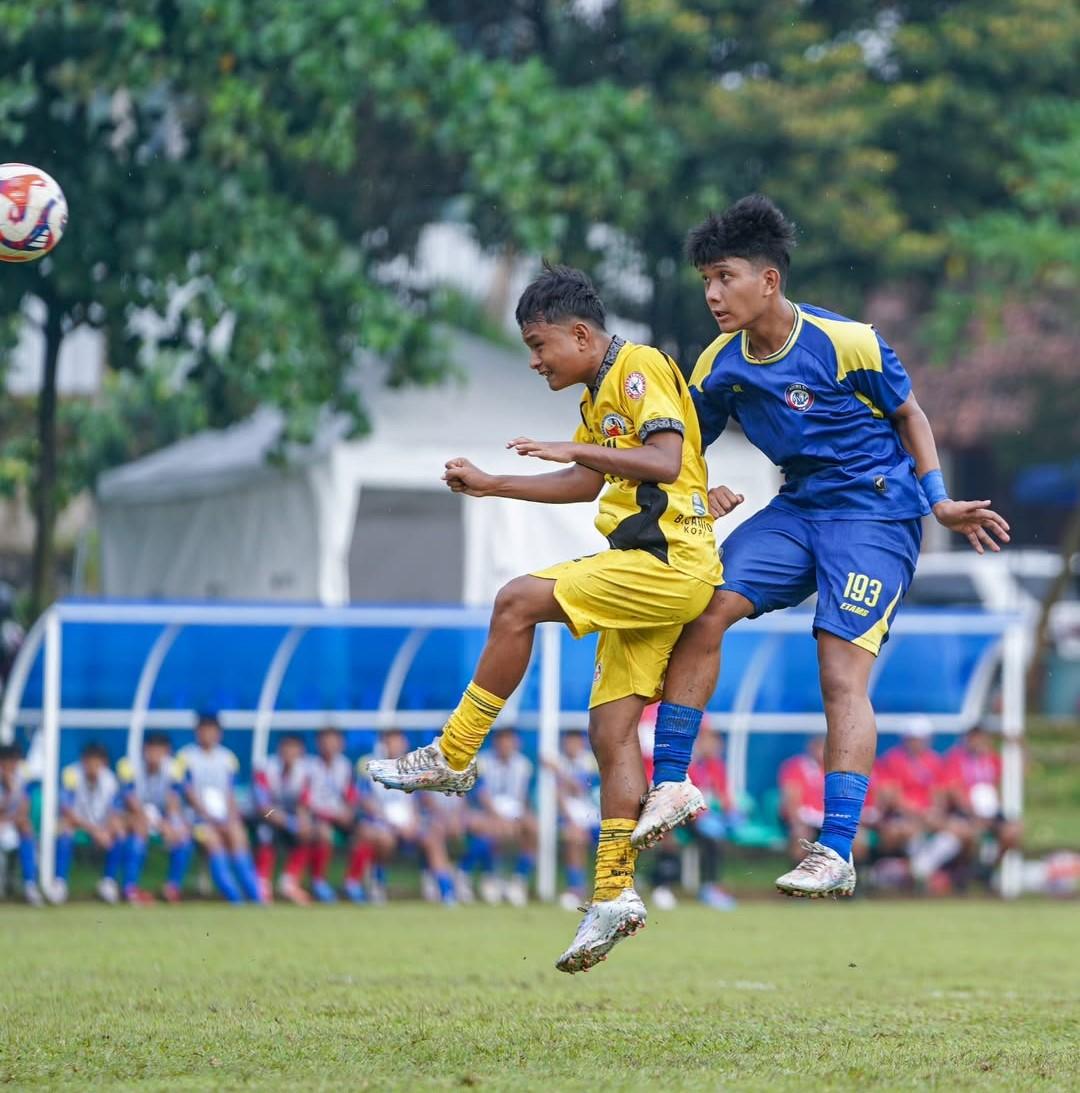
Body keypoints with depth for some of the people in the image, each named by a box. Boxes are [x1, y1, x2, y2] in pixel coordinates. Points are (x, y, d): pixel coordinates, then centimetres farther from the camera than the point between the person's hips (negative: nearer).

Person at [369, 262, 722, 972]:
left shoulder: (639, 368, -8)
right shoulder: (601, 393, 21)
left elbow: (666, 461, -22)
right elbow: (588, 484, 34)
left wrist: (575, 449, -20)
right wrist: (491, 485, 31)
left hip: (669, 562, -10)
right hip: (647, 569, 10)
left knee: (518, 602, -17)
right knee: (612, 726, 2)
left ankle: (454, 756, -9)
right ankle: (615, 892, -2)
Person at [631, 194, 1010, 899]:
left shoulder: (846, 343, -16)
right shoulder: (719, 367, -1)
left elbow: (909, 414, -1)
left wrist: (940, 500, -6)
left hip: (877, 513, -6)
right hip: (798, 509, 6)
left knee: (843, 676, -15)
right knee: (705, 609, -14)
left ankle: (837, 853, -15)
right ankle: (671, 786, -5)